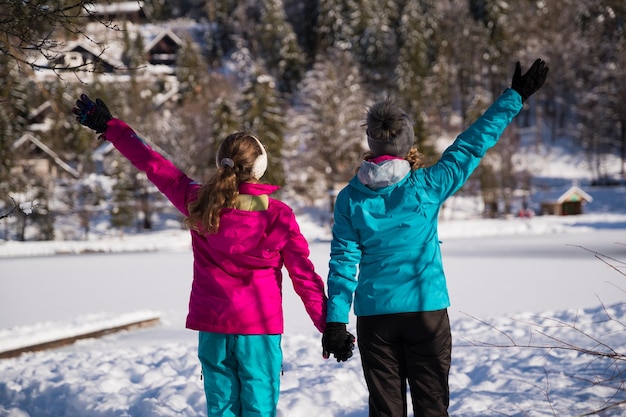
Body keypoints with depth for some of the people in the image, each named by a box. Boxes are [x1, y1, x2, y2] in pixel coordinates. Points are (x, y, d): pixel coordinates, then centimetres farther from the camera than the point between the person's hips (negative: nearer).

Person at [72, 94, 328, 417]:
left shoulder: (198, 202, -1)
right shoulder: (278, 214, -9)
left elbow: (153, 164, 9)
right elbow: (304, 276, -6)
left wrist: (109, 127, 21)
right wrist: (329, 326, 0)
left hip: (212, 328, 3)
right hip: (258, 329, -3)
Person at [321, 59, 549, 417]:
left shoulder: (350, 198, -3)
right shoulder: (427, 186, -7)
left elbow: (343, 262, -3)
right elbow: (473, 144, 0)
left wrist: (336, 321, -1)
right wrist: (516, 96, 8)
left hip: (374, 317, 2)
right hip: (427, 310, -1)